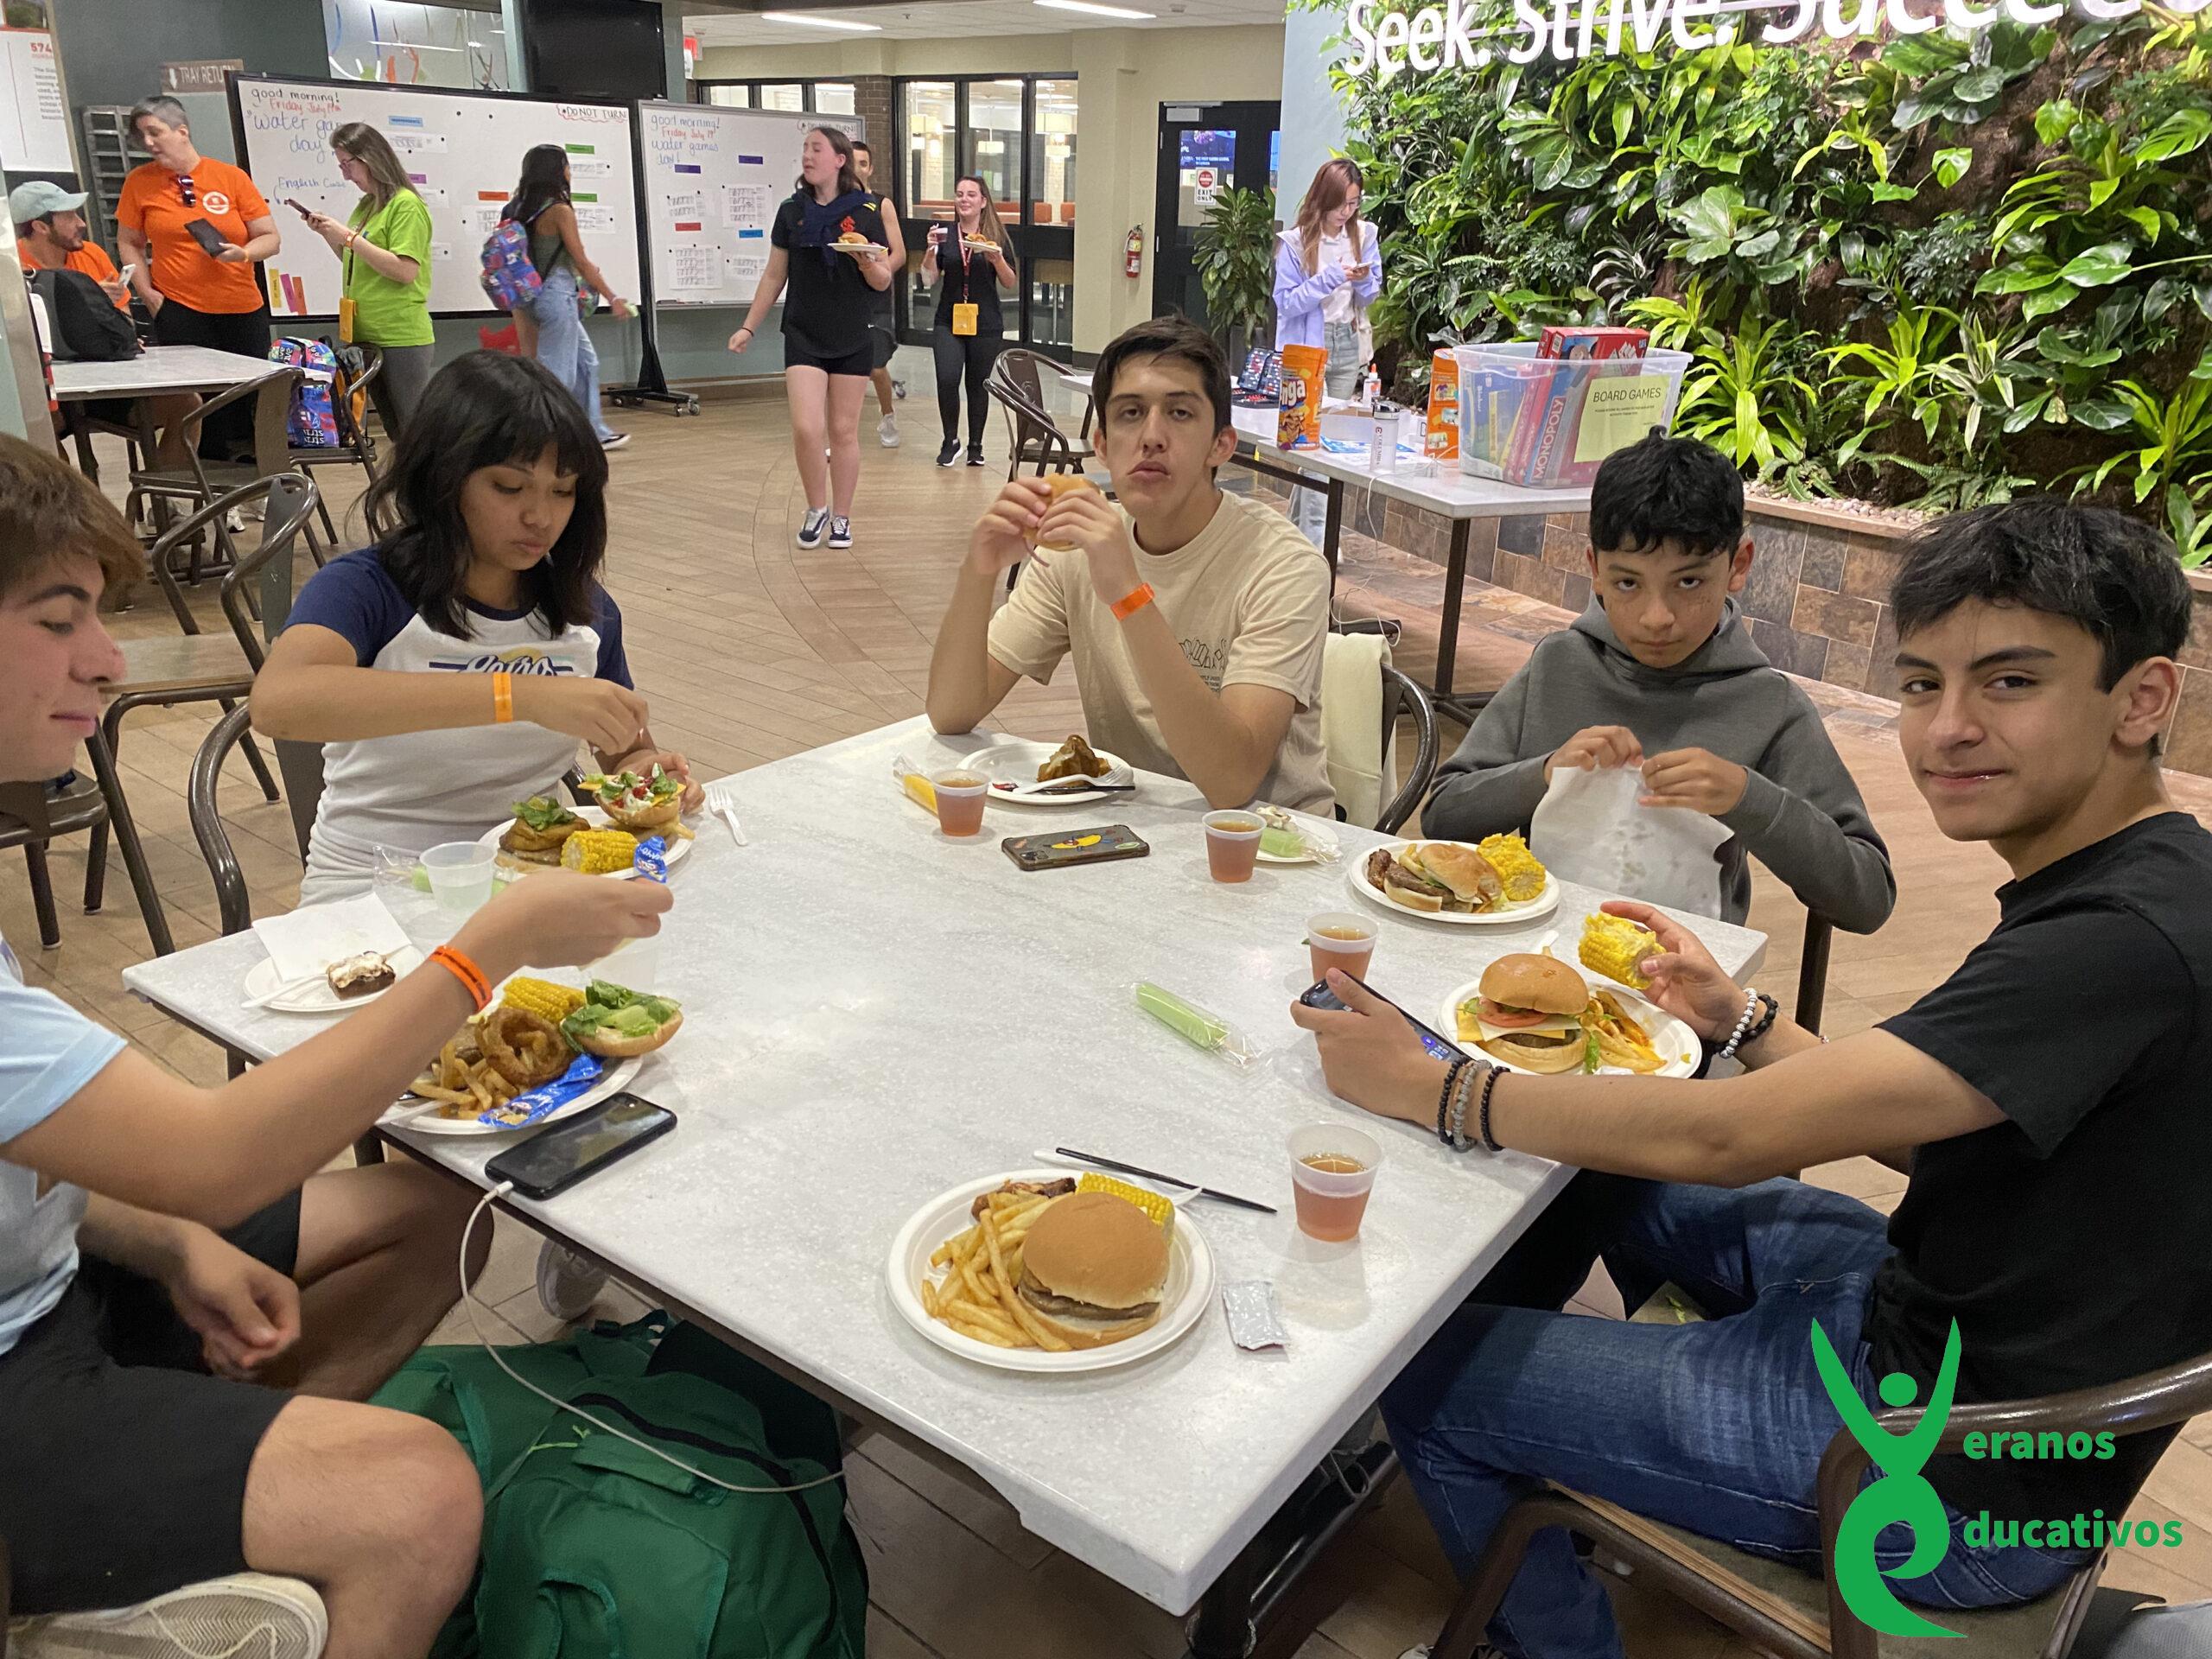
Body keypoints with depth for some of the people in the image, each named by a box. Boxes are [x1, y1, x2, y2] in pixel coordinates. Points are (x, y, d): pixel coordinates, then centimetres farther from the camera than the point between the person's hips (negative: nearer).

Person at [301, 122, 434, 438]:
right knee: (393, 430, 12)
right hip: (367, 335, 8)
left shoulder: (406, 204, -10)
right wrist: (329, 234, 9)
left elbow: (405, 271, -19)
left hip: (402, 338, -8)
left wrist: (349, 237, -16)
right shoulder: (366, 205, 15)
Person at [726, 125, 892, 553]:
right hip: (804, 336, 1)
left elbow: (883, 282, 1)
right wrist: (749, 327, 8)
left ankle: (841, 517, 19)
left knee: (844, 431, 5)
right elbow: (774, 276, 10)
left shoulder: (866, 212, -2)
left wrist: (867, 262, -21)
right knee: (807, 427, -11)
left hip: (853, 339, -1)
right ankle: (816, 507, 10)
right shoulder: (792, 211, 4)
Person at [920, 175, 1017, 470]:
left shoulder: (996, 236, 1)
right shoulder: (944, 232, 4)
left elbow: (1011, 283, 2)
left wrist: (997, 259, -15)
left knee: (978, 384, 7)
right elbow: (929, 278, 1)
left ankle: (976, 445, 21)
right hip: (949, 320, 0)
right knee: (947, 379, -13)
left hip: (986, 323, 0)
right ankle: (951, 441, 5)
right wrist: (931, 249, -14)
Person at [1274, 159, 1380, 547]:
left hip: (1348, 347, 5)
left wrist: (1364, 280, -11)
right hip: (1305, 348, -5)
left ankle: (1301, 522, 18)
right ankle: (1317, 535, -8)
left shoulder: (1364, 235, 3)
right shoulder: (1296, 241, -9)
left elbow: (1370, 297, 11)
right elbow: (1286, 302, -11)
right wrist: (1329, 279, -20)